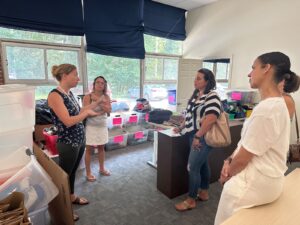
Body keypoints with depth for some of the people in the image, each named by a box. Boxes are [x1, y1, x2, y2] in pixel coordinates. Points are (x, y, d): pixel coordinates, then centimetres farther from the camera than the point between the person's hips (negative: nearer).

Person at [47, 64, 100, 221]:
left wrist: (96, 104, 9)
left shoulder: (69, 93, 6)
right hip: (68, 143, -8)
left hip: (80, 139, 8)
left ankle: (72, 197, 44)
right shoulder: (55, 95, -20)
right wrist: (87, 113, -13)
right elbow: (68, 121, -26)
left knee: (72, 171, 24)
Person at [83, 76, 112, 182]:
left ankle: (102, 168, 34)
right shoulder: (88, 97, -10)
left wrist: (99, 102, -23)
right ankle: (88, 173, 18)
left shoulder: (106, 97, 0)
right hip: (91, 126, -4)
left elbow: (109, 110, -12)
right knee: (89, 149, 4)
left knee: (101, 148, 16)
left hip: (102, 125, 4)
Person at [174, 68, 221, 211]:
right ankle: (204, 193, 34)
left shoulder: (212, 97, -17)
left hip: (202, 138, -9)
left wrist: (198, 136, -26)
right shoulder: (196, 95, 11)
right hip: (194, 136, 9)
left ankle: (191, 200, 13)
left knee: (193, 168, -3)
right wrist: (181, 127, 14)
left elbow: (210, 119, -27)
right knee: (202, 164, 19)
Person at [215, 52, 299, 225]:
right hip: (264, 177, 9)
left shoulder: (266, 109, -28)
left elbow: (243, 157, -21)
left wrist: (227, 174, -3)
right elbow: (245, 144, 9)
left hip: (255, 182, -9)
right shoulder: (277, 103, 6)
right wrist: (230, 161, -2)